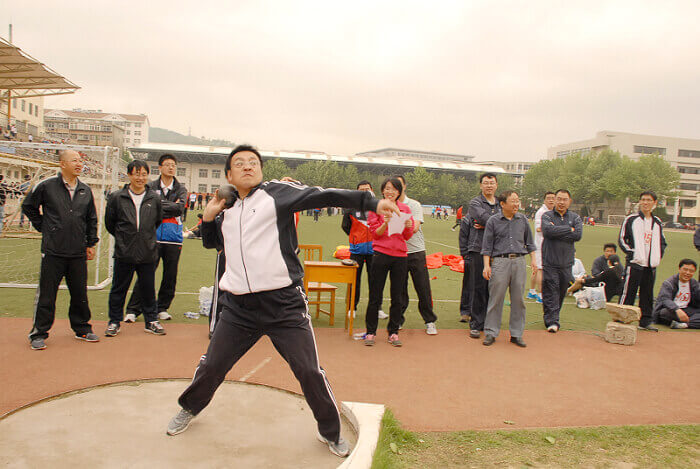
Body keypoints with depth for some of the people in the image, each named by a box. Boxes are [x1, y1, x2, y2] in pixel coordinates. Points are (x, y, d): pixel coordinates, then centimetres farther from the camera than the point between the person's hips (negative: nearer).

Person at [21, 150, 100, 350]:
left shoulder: (85, 190, 9)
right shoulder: (46, 186, -3)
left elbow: (92, 220, 17)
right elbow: (28, 206, 9)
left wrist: (91, 244, 14)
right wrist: (43, 227, 5)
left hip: (78, 253, 4)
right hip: (53, 251, -3)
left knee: (80, 294, 11)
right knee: (46, 295, 2)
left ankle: (82, 329, 25)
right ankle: (39, 333, 14)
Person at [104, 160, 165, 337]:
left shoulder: (155, 198, 2)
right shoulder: (116, 197, -2)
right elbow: (109, 223, 8)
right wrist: (123, 238, 12)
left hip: (148, 253, 1)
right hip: (124, 253, -1)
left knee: (148, 289, 11)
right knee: (119, 289, 9)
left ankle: (151, 320, 23)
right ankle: (114, 321, 23)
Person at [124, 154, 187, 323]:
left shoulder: (181, 189, 11)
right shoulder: (151, 187, 8)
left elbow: (180, 208, -6)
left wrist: (160, 205, -8)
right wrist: (171, 207, -8)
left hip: (174, 238, 2)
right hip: (154, 236, -2)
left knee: (171, 275, 5)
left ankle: (162, 308, 18)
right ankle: (132, 310, 4)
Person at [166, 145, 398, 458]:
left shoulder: (278, 192, -1)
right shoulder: (227, 210, 14)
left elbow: (324, 196, -11)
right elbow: (211, 242, 31)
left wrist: (371, 203, -22)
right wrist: (208, 217, 11)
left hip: (284, 304, -4)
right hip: (238, 306, 4)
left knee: (309, 371, -2)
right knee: (211, 366, 13)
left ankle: (330, 432, 21)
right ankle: (190, 408, 44)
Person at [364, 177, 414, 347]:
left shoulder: (405, 209, 9)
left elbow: (407, 236, 11)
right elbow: (375, 233, -2)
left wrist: (408, 226, -10)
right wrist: (385, 224, -20)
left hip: (400, 256, 3)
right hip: (381, 254, -2)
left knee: (398, 298, 7)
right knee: (375, 296, 2)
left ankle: (393, 332, 19)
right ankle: (370, 332, 14)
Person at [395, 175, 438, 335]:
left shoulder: (414, 205, 2)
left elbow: (415, 227, -12)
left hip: (416, 251, -1)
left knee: (423, 288, 0)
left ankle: (429, 321, 11)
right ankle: (398, 320, 21)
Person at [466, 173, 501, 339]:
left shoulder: (501, 204, 17)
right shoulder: (475, 202, 3)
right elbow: (484, 217, -15)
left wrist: (486, 225, -10)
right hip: (479, 249, -4)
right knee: (478, 288, -3)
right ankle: (475, 324, 4)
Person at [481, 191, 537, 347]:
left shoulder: (522, 220, 11)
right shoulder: (493, 221, 2)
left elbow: (529, 242, 19)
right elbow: (487, 245, 2)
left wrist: (533, 259, 13)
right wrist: (486, 265, -5)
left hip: (519, 261, 3)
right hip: (500, 261, -3)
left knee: (518, 299, 6)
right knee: (496, 299, -1)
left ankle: (516, 334, 16)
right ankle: (490, 333, 9)